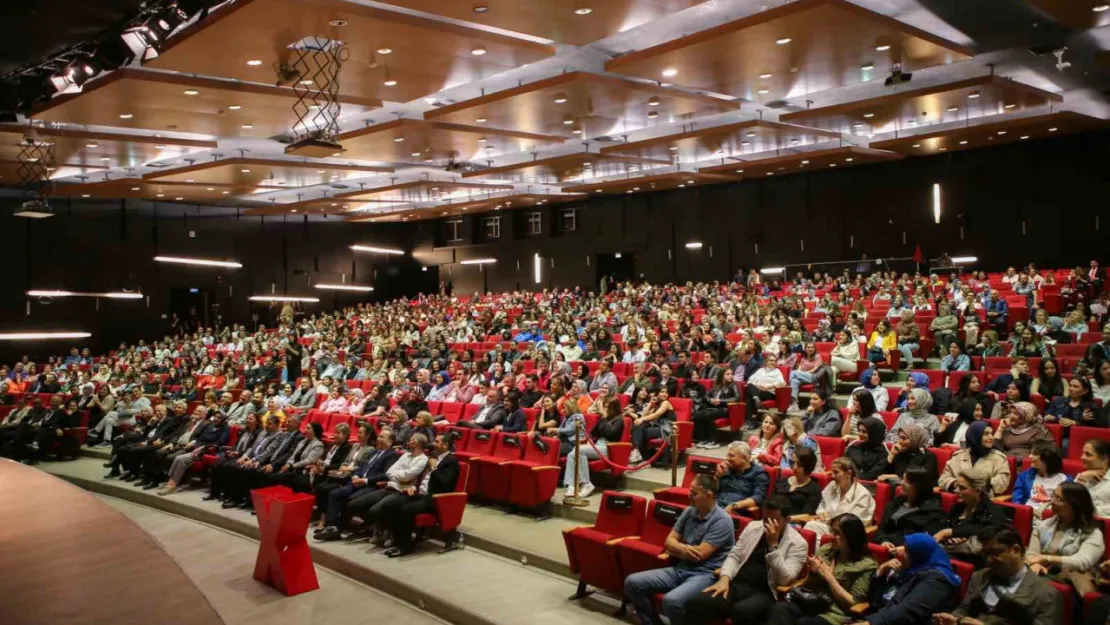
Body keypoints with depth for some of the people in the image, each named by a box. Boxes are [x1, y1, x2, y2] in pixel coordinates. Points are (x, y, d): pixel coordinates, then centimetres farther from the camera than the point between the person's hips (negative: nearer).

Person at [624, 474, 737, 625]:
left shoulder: (722, 520, -12)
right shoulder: (689, 512, 10)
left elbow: (700, 554, -17)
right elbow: (669, 540, 10)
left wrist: (675, 550, 0)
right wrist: (683, 549, -14)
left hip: (705, 574, -7)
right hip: (680, 569, 7)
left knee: (672, 601, -36)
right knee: (632, 582, -8)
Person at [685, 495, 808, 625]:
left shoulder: (798, 543, 0)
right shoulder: (752, 527, 15)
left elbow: (785, 579, -11)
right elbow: (734, 556, 14)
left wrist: (773, 544, -16)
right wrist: (724, 578, -6)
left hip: (765, 593, -4)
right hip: (737, 585, 4)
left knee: (741, 611, -40)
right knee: (697, 604, -26)